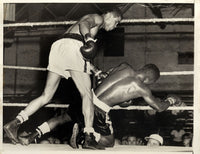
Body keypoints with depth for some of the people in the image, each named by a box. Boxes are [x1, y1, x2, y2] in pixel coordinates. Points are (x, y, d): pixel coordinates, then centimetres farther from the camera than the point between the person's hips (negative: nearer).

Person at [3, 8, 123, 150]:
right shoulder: (98, 18, 11)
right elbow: (84, 24, -12)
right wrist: (89, 39, -33)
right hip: (72, 47, -8)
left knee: (47, 96, 7)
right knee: (87, 95, -4)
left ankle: (15, 123, -5)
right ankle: (89, 138, -11)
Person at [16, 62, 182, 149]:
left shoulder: (125, 67, 10)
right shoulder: (142, 89, -2)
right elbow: (159, 107, 12)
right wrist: (170, 101, 35)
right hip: (100, 111, -6)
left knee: (63, 118, 29)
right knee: (109, 142, 18)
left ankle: (31, 137, 17)